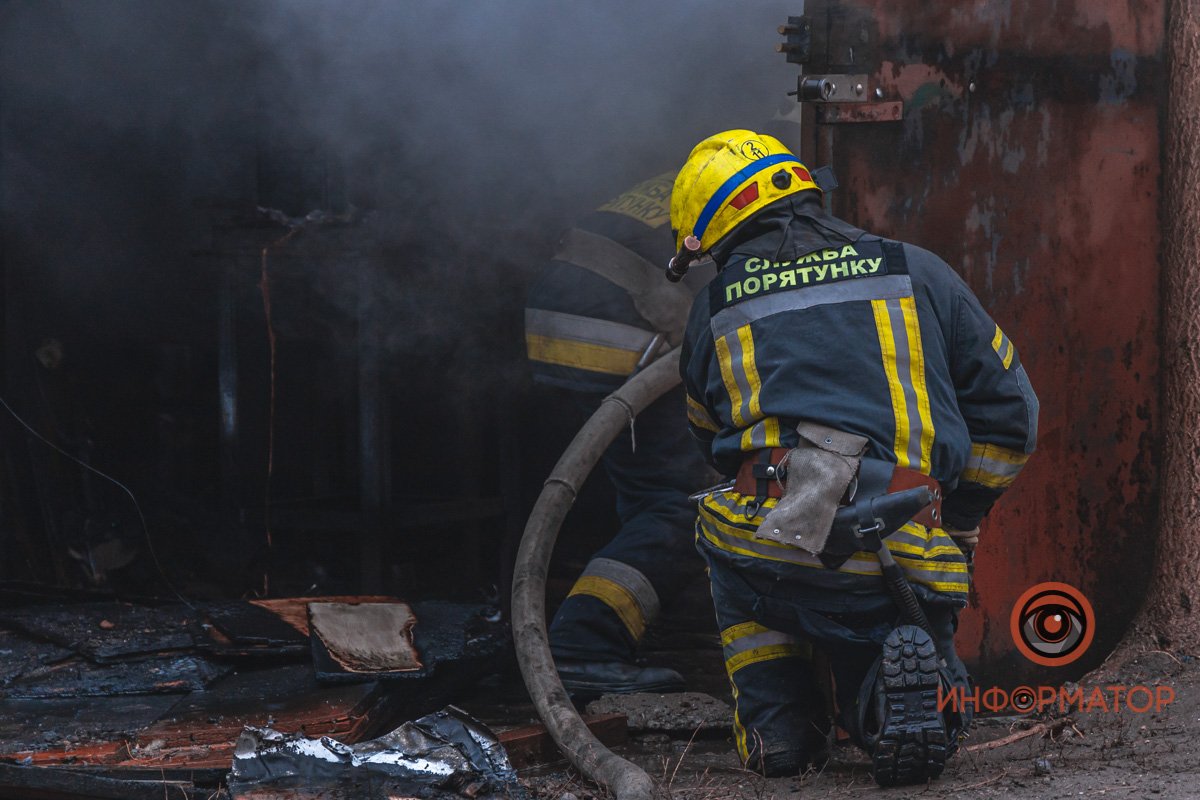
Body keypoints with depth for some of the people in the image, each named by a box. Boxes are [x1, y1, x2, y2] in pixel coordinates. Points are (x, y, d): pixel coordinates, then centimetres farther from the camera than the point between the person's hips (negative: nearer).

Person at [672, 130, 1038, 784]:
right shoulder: (917, 272, 17)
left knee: (723, 535, 37)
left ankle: (777, 723, 18)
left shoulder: (713, 311, 16)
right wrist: (956, 524, 30)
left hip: (774, 558, -1)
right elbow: (1009, 411, 19)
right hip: (903, 570, 1)